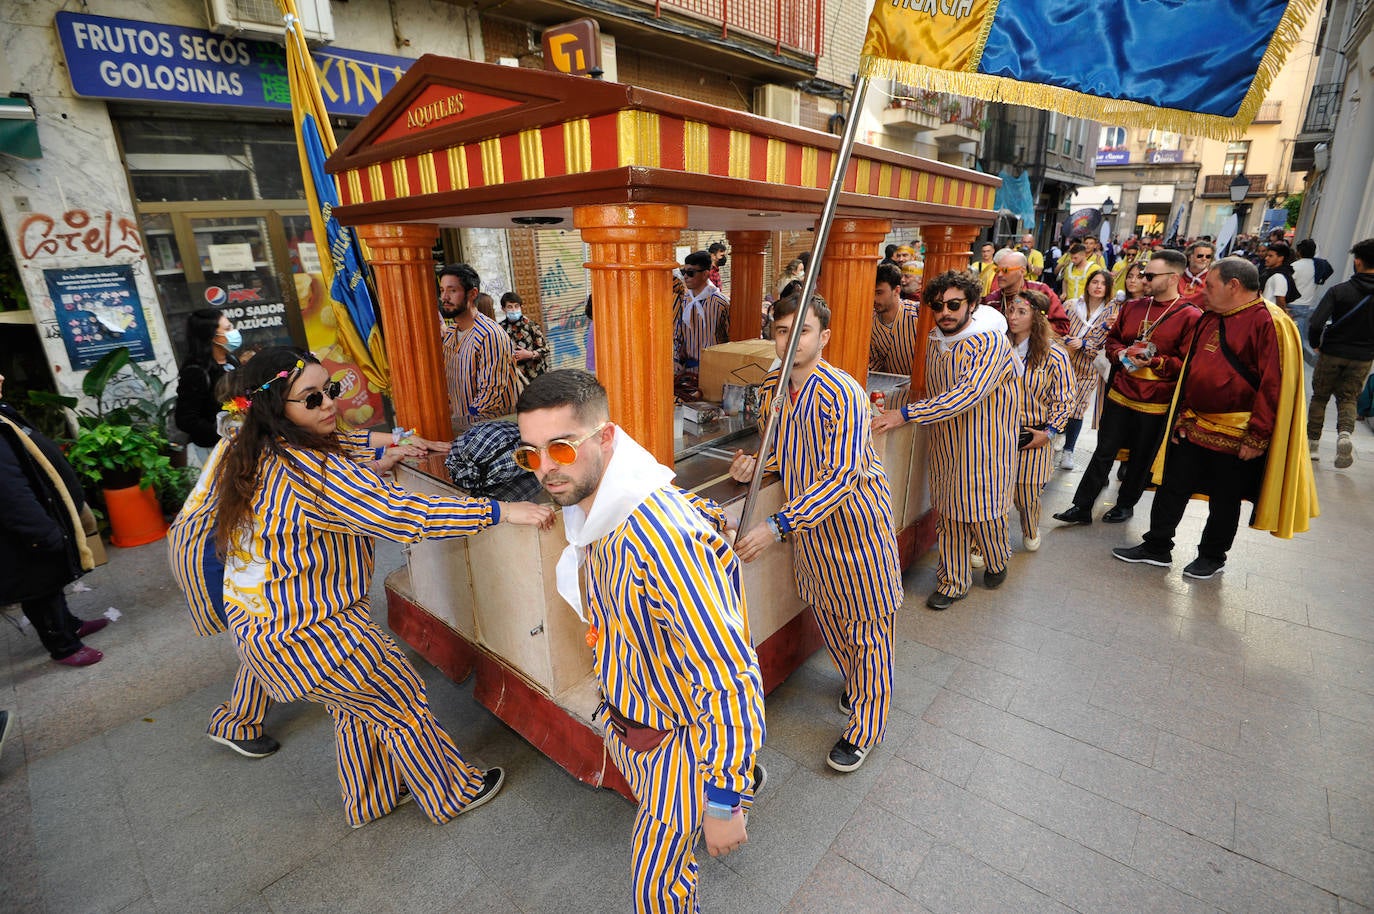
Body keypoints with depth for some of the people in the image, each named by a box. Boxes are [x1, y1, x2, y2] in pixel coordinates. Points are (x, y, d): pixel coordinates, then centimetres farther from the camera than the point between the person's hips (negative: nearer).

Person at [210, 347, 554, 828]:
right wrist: (499, 511, -37)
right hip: (305, 634, -9)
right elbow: (399, 514, -36)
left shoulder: (253, 455, 1)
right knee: (400, 701, 10)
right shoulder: (313, 468, -30)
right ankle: (452, 794, 30)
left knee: (359, 704, 26)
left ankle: (370, 799, 46)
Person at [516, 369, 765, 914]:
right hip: (625, 719, 8)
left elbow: (731, 680, -33)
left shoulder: (664, 535, -39)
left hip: (679, 738, -8)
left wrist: (724, 803, -24)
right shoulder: (587, 511, -9)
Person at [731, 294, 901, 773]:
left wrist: (777, 526, -37)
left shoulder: (842, 394, -26)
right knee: (827, 613, 23)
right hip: (809, 523, 7)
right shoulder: (773, 385, -2)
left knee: (866, 622, 8)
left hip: (855, 521, -7)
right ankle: (855, 681, 51)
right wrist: (756, 463, -10)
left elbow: (841, 477, -32)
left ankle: (865, 727, 28)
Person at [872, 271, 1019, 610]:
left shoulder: (991, 342, -19)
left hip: (984, 449, -6)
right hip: (946, 447, 6)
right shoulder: (935, 341, 5)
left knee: (983, 512, 8)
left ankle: (997, 562, 39)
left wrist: (905, 415, -36)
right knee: (950, 515, 11)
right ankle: (953, 581, 26)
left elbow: (968, 394, -32)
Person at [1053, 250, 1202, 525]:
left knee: (1141, 458, 13)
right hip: (1120, 396, 4)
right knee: (1104, 453, 8)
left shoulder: (1191, 317, -10)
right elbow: (1111, 340, 15)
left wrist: (1154, 362, -22)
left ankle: (1126, 503, 31)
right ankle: (1082, 507, 12)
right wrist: (1121, 354, -5)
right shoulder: (1132, 308, 6)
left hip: (1156, 403, -4)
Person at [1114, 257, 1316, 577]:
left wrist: (1255, 438, -17)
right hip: (1194, 427, 7)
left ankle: (1212, 557, 29)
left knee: (1224, 501, 11)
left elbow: (1275, 386, -18)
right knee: (1171, 488, 11)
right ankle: (1157, 547, 24)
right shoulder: (1210, 319, 9)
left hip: (1235, 437, -6)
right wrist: (1183, 415, 12)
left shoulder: (1270, 323, -15)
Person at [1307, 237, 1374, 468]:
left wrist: (1315, 345, -3)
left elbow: (1315, 324, -21)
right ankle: (1346, 432, -11)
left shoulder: (1339, 290, -13)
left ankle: (1312, 442, 14)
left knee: (1320, 397, 11)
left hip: (1332, 353, -2)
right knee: (1348, 398, 15)